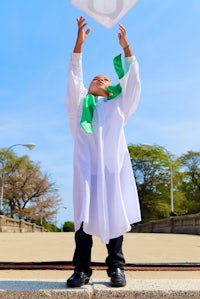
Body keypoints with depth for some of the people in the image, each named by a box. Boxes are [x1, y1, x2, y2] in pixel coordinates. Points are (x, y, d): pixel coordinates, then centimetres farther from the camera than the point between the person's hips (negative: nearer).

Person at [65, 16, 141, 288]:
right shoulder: (80, 104, 22)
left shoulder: (117, 106, 22)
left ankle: (116, 267, 2)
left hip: (112, 165, 1)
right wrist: (79, 43, 4)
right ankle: (82, 269, -4)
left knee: (114, 214, -3)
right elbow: (74, 77, 11)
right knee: (84, 214, -7)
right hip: (87, 164, 0)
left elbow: (132, 80, 15)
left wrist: (126, 47, 13)